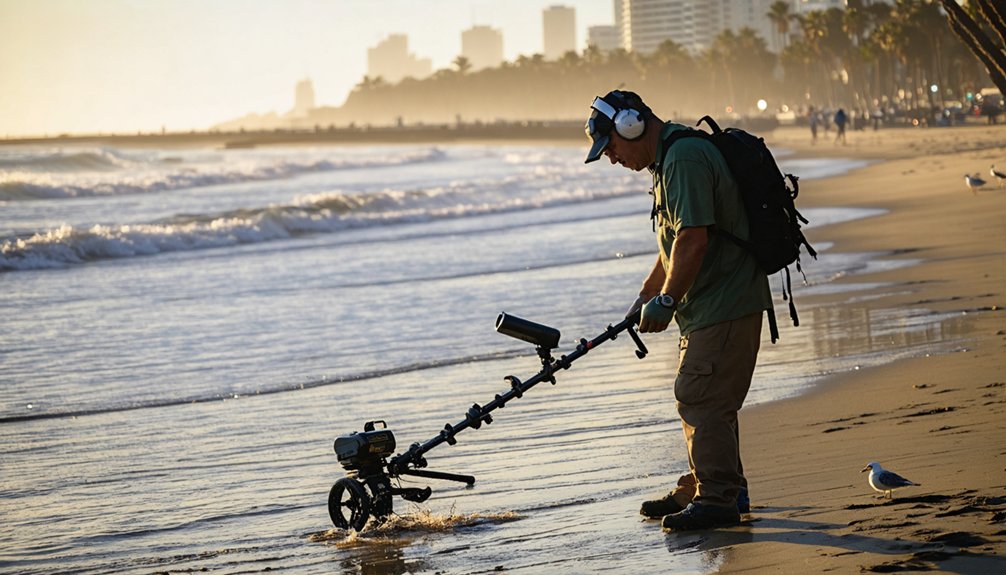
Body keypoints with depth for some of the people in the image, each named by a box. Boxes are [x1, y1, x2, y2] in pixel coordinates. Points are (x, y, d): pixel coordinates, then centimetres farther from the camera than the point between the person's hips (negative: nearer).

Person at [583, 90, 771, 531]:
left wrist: (666, 301, -16)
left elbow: (693, 239, -25)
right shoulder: (671, 158, 18)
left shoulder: (685, 158, -19)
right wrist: (646, 296, 23)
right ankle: (699, 490, 27)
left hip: (725, 306, -11)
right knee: (706, 400, 17)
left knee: (700, 400, -10)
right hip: (710, 303, 11)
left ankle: (717, 499, -6)